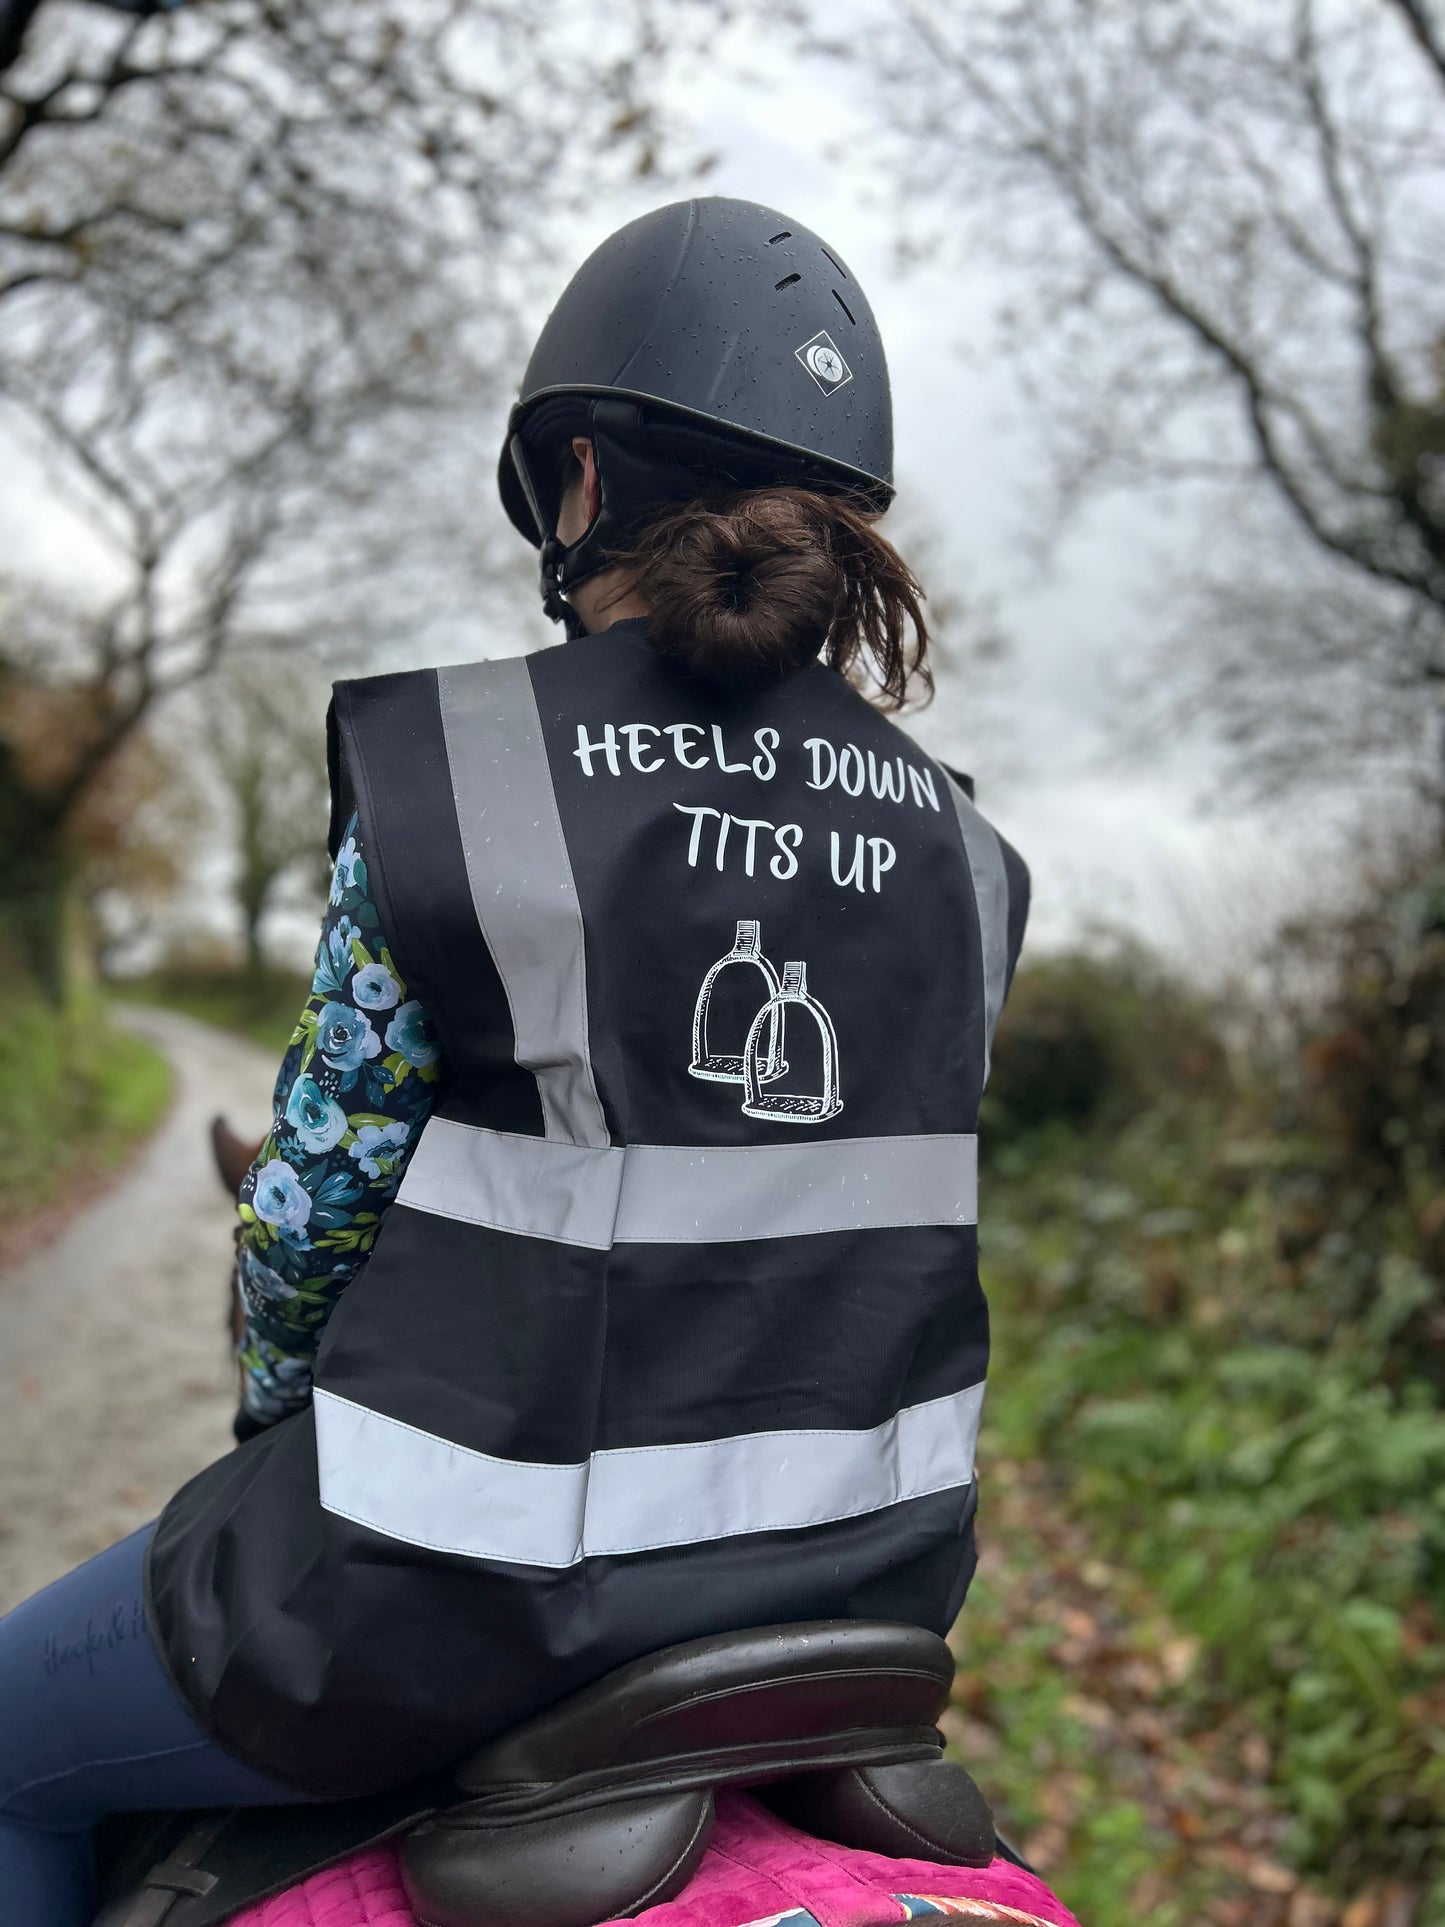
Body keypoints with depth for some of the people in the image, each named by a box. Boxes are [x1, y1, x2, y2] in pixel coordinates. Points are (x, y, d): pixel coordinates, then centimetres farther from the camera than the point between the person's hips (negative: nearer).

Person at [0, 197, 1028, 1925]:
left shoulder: (448, 777, -15)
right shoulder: (953, 846, 1)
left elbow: (319, 1193, -8)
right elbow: (825, 1194, 8)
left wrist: (280, 1425, 11)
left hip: (488, 1593, -5)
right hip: (858, 1569, 6)